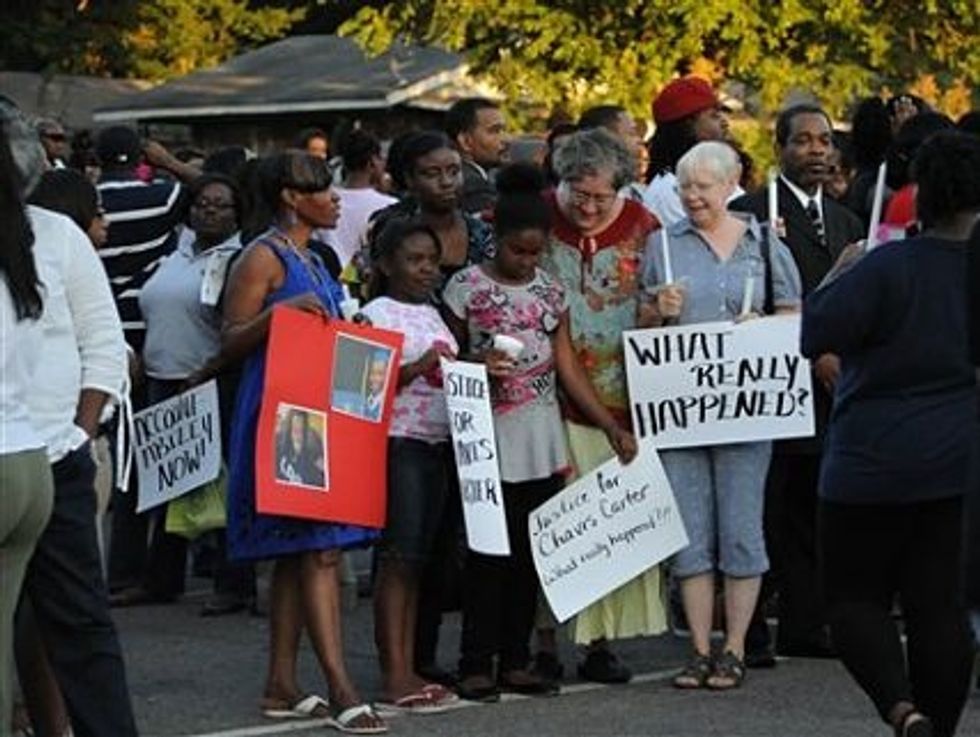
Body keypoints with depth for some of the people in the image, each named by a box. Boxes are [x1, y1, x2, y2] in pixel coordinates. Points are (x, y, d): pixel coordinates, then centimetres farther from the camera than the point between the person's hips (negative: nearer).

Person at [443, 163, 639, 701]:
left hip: (543, 444, 5)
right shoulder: (467, 287, -3)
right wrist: (480, 365, -19)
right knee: (488, 553, -6)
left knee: (531, 554, 6)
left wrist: (612, 426, 5)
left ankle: (516, 661, 12)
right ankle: (477, 665, -1)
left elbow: (568, 369, 11)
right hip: (489, 440, -5)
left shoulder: (550, 291, 10)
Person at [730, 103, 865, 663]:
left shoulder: (845, 220, 19)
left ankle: (805, 626, 16)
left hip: (831, 388, 6)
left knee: (813, 512, 9)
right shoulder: (752, 214, -4)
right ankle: (748, 633, -1)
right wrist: (814, 356, -14)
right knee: (762, 509, -5)